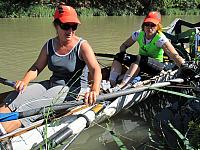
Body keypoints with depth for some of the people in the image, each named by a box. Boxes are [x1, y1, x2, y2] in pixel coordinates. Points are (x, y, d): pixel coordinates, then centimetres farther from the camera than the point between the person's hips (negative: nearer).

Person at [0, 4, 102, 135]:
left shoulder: (82, 45, -11)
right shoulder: (49, 45, 5)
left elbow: (96, 69, -24)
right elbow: (37, 67, 9)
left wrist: (94, 90, -45)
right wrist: (25, 81, -12)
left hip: (71, 89, -6)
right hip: (51, 85, 6)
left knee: (26, 109, -27)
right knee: (13, 98, -17)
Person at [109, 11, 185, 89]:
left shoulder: (160, 38, -20)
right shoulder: (138, 34, -6)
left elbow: (175, 56, -30)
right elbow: (123, 46, 5)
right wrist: (123, 56, -17)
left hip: (157, 66, -5)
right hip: (141, 63, 5)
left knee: (139, 59, -36)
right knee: (119, 56, -16)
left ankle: (121, 86, -43)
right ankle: (111, 83, -30)